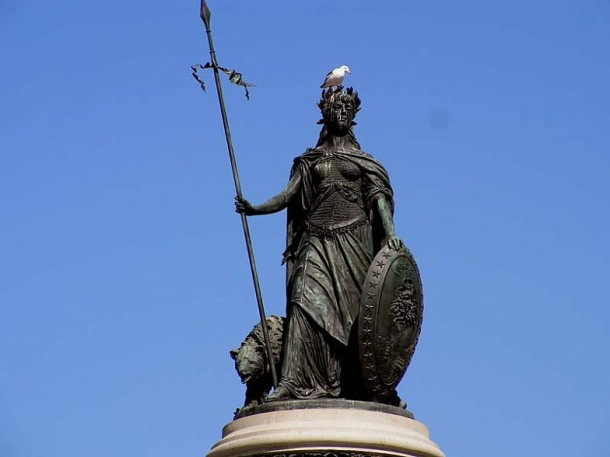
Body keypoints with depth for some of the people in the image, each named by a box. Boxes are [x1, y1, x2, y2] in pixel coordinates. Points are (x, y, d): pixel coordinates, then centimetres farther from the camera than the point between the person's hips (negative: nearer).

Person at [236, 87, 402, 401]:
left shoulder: (363, 160, 14)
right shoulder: (310, 160, 17)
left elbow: (379, 197, 3)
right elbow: (289, 195, 8)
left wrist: (390, 231, -13)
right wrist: (255, 209, -8)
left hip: (354, 238, 0)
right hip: (318, 239, 0)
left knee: (353, 310, -7)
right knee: (308, 303, -15)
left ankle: (355, 386, -6)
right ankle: (297, 383, -23)